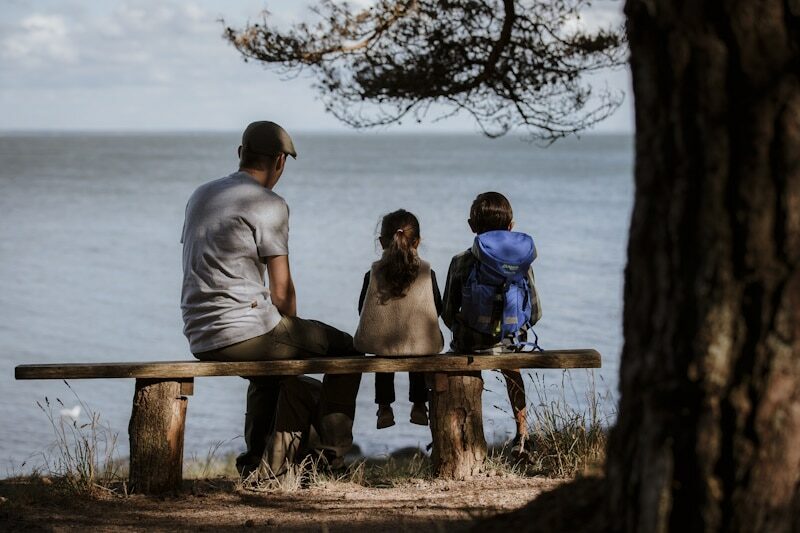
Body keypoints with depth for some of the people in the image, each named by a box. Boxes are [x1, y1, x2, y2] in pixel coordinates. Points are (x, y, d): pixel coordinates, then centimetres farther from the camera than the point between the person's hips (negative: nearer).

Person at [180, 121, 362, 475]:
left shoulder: (199, 196, 14)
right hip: (246, 330, -8)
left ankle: (255, 459, 37)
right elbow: (282, 292, -11)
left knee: (270, 361, 38)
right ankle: (333, 446, 10)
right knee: (345, 349, 11)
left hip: (200, 339, 8)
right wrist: (292, 329, 11)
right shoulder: (269, 205, -10)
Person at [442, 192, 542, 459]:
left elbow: (448, 314, -4)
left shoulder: (461, 262, -8)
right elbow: (535, 313, 1)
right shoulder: (522, 261, -2)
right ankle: (522, 432, 38)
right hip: (509, 339, 2)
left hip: (469, 341, -2)